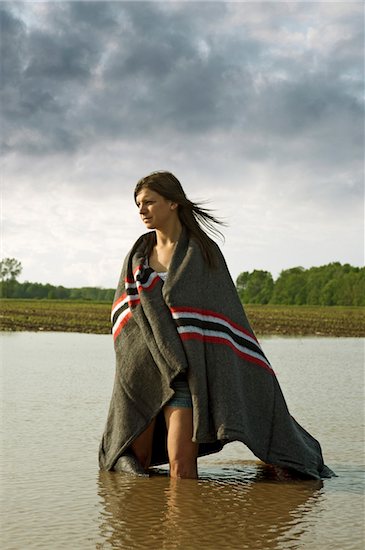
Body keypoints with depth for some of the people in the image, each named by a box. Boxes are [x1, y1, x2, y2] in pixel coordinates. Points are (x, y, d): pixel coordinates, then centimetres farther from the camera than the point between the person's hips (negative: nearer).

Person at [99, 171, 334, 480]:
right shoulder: (138, 254, 11)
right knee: (136, 462, 6)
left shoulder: (203, 251, -2)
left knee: (181, 463, -13)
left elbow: (228, 313, -4)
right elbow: (121, 310, 10)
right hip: (140, 370, 4)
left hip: (184, 370, -4)